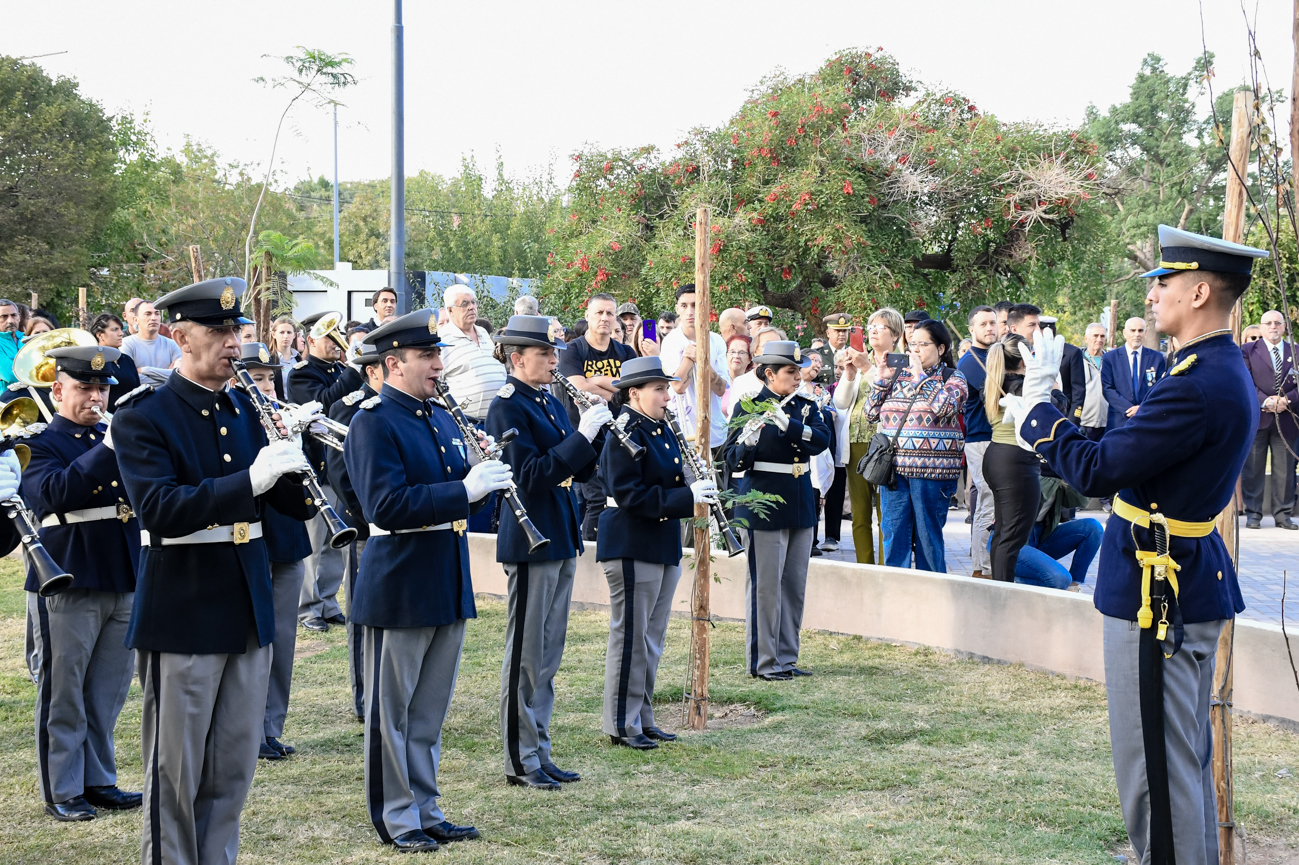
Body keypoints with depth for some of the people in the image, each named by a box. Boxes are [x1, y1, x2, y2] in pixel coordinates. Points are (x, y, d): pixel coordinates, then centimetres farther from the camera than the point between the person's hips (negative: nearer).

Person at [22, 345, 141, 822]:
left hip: (124, 582, 5)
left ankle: (99, 780, 23)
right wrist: (110, 449, -28)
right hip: (69, 585, -5)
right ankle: (61, 790, 12)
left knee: (107, 694, 12)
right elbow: (57, 492, -22)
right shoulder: (40, 444, -2)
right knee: (64, 694, 3)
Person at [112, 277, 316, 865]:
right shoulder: (144, 417, -9)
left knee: (233, 769, 13)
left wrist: (314, 474, -11)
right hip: (183, 616, -6)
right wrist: (250, 481, -32)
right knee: (176, 773, 3)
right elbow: (160, 510, -23)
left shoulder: (243, 411, 10)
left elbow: (285, 497, 11)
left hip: (248, 612, 6)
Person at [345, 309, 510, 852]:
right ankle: (397, 819, 14)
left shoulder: (441, 418, 13)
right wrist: (464, 489, -27)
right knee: (392, 710, 5)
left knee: (430, 709, 15)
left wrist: (484, 480, -5)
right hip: (399, 591, -8)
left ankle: (425, 809, 25)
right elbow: (388, 505, -24)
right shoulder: (373, 423, -13)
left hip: (448, 587, 8)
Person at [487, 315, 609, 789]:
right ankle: (520, 760, 8)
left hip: (560, 537, 9)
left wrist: (600, 432, -3)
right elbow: (530, 474, -21)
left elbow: (577, 470, 13)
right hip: (530, 540, -8)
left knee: (548, 655, 13)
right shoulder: (508, 406, -12)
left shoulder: (550, 403, 13)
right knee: (526, 653, -1)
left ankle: (540, 753, 20)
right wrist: (582, 436, -23)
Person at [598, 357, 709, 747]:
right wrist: (686, 496, -24)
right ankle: (621, 725, 6)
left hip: (663, 546, 9)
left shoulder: (661, 430, 13)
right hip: (631, 546, -9)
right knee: (630, 635, -2)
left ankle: (643, 718, 22)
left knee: (653, 637, 14)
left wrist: (696, 492, 0)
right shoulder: (625, 433, -15)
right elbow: (629, 494, -22)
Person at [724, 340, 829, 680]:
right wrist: (748, 440, -30)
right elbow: (734, 462, -10)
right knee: (766, 585, -4)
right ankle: (763, 661, 4)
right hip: (764, 508, -6)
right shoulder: (749, 408, -7)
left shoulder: (804, 407, 8)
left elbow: (822, 439, -11)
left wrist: (788, 424, -24)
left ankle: (787, 658, 19)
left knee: (795, 586, 10)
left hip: (800, 506, 6)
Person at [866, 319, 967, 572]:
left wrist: (920, 376, -9)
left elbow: (943, 406, -17)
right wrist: (881, 379, 3)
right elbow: (871, 413, 13)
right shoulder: (897, 376, 14)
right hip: (894, 466, 4)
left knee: (928, 535, 2)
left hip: (931, 469, -4)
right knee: (894, 533, 4)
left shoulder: (953, 378, 4)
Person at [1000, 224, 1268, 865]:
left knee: (1156, 767, -3)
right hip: (1195, 587, 11)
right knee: (1187, 757, 20)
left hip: (1156, 596, -11)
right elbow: (1134, 458, 14)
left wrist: (1035, 407, -9)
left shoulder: (1197, 386, -24)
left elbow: (1095, 472, -23)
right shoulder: (1226, 372, 9)